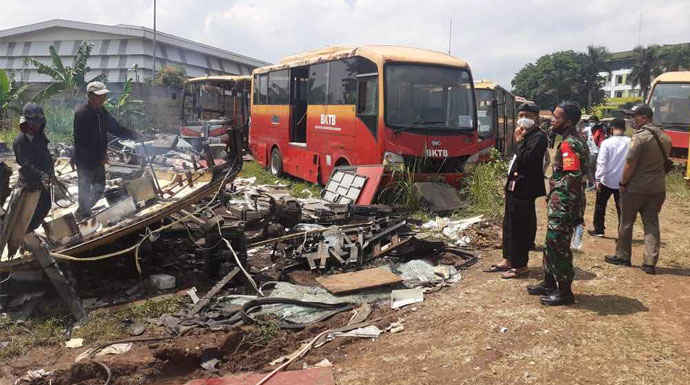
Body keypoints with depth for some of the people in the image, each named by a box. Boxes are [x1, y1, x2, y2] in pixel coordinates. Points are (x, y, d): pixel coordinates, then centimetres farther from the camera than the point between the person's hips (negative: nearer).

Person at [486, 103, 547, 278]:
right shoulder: (526, 135, 16)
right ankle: (508, 259, 28)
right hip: (513, 186, 10)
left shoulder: (539, 137, -13)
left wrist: (519, 141, -15)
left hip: (524, 190, -10)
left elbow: (525, 160, -24)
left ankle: (520, 265, 9)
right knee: (509, 224, 16)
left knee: (521, 227, -2)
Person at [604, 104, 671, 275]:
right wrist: (658, 178, 16)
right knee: (652, 224, 8)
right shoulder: (664, 137, 8)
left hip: (636, 187, -7)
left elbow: (630, 163, -18)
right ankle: (650, 262, 7)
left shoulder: (640, 136, -17)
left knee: (626, 223, 9)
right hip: (658, 188, 7)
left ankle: (622, 256, 20)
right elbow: (665, 161, 13)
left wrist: (623, 183, -8)